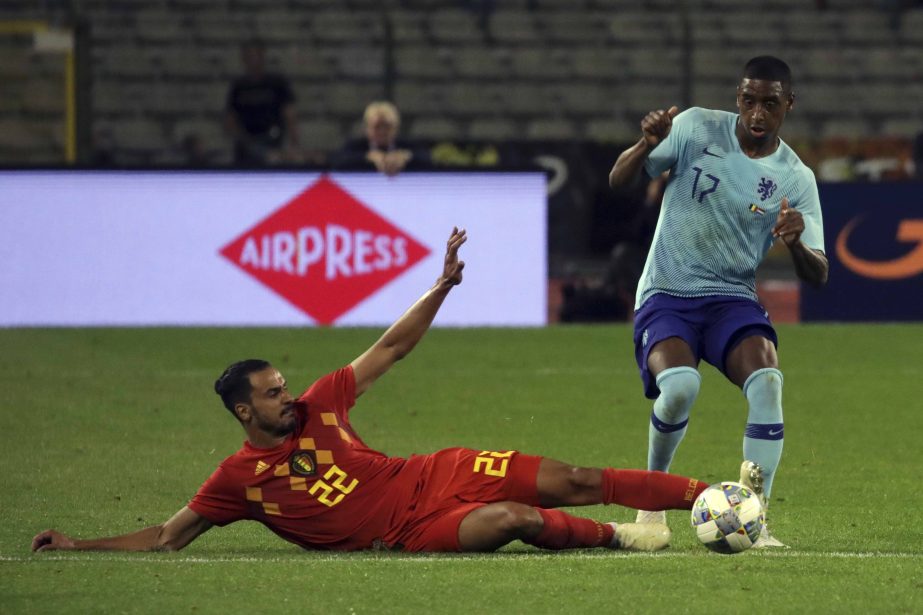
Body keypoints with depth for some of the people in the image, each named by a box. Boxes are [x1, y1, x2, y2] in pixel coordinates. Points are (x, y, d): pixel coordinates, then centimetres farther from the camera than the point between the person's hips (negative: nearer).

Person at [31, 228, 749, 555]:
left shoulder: (316, 406, 6)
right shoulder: (238, 478, -4)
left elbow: (391, 347, 11)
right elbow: (167, 537, 0)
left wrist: (444, 285, 3)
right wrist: (75, 545, -9)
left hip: (435, 476, 5)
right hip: (413, 530, -5)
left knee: (571, 481, -6)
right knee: (512, 518, -30)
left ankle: (713, 495, -3)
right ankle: (617, 536, -6)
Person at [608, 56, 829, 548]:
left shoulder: (795, 179, 0)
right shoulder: (697, 128, -2)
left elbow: (817, 276, -3)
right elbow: (619, 180, -4)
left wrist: (796, 244, -27)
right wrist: (647, 145, -26)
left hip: (733, 299, 2)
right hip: (666, 296, -2)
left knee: (767, 381, -29)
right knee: (680, 384, -30)